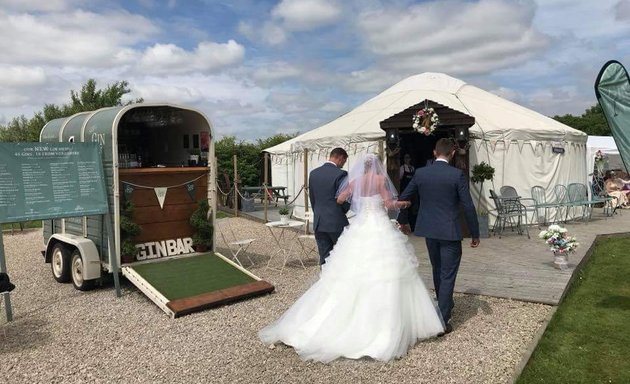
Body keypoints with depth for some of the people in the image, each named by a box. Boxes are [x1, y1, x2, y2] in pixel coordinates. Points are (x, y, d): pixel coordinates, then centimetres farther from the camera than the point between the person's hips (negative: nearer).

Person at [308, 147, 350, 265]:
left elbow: (312, 198, 12)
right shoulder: (340, 174, -13)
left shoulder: (313, 173, 7)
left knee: (324, 257, 9)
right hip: (336, 222, -5)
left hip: (318, 222, 6)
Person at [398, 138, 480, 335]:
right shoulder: (457, 174, -12)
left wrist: (402, 221, 22)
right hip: (450, 232, -4)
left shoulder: (420, 173, -1)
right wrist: (475, 234, 0)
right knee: (447, 276, 4)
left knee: (438, 271, 23)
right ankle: (442, 321, 5)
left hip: (429, 231, 5)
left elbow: (402, 199, 6)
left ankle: (445, 304, 44)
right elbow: (468, 206, -11)